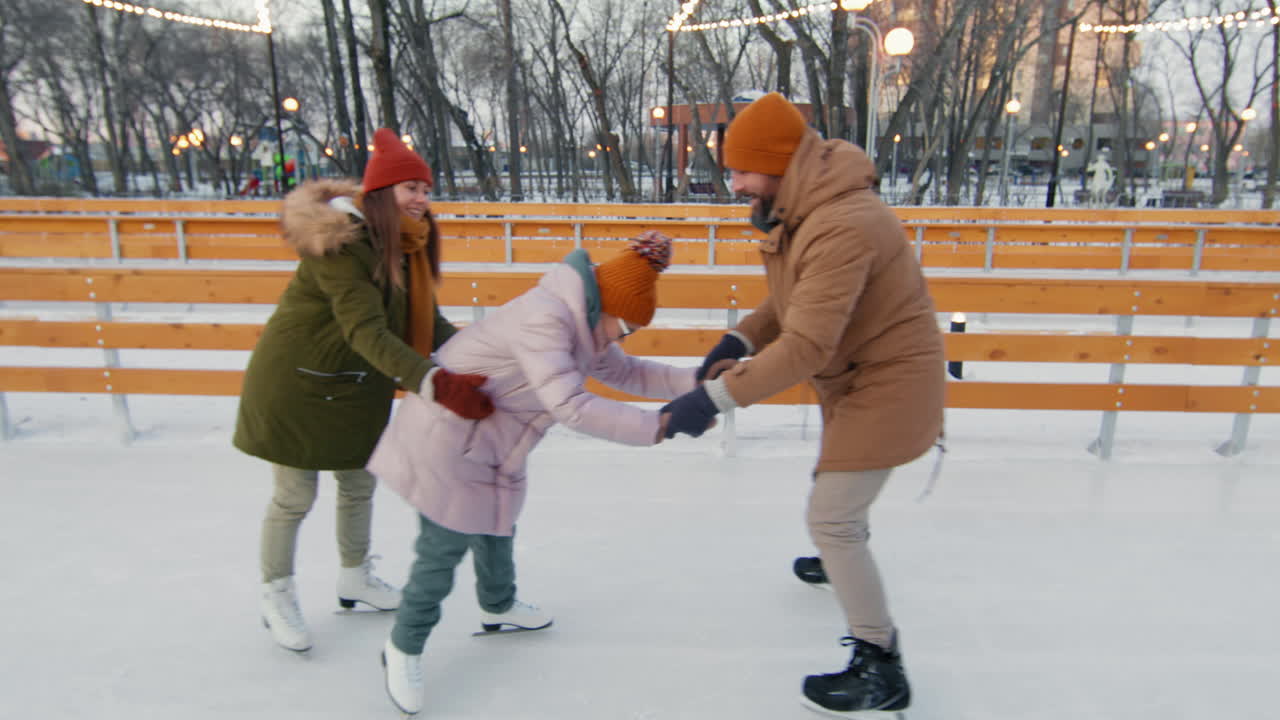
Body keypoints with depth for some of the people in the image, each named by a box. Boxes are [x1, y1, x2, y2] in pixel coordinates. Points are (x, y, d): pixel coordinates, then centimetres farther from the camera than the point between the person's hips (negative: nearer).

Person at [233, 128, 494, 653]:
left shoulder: (406, 245, -1)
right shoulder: (340, 240, -28)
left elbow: (428, 322, -1)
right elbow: (366, 331, -37)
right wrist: (435, 384, -48)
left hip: (358, 387, 8)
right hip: (295, 383, -8)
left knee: (360, 483, 19)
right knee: (294, 496, 6)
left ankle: (355, 579, 41)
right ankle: (276, 598, 30)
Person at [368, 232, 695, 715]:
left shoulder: (584, 324, 1)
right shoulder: (544, 318, -31)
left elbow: (626, 373, 6)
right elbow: (571, 407, -38)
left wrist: (695, 380, -5)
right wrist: (661, 426, -37)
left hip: (490, 440, 10)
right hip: (446, 437, -10)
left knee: (496, 522, 24)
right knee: (444, 547, 1)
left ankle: (497, 607, 49)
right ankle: (403, 649, 23)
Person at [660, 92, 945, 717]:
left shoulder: (842, 227, -33)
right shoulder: (799, 209, -1)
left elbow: (805, 347, -36)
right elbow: (794, 300, 6)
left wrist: (715, 397, -34)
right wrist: (739, 340, -9)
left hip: (888, 382, -10)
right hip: (852, 373, 10)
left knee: (830, 517, -6)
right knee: (838, 486, 30)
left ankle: (880, 668, 11)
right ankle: (844, 564, 61)